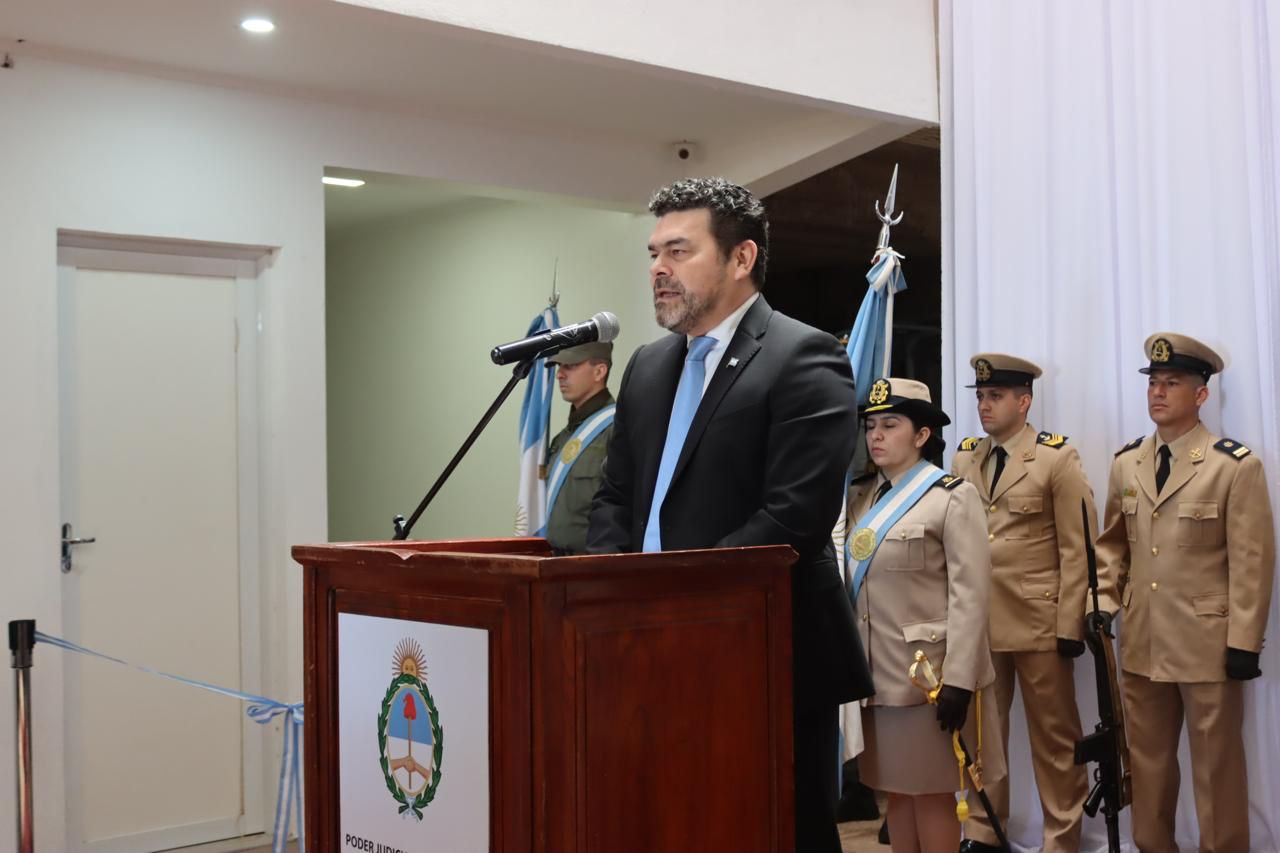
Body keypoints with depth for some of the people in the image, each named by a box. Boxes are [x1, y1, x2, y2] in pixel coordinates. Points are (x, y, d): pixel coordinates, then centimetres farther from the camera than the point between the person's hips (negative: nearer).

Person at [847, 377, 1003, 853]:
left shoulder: (952, 496, -7)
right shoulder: (860, 497, 10)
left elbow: (970, 595, -13)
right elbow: (849, 584, 10)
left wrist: (958, 679, -17)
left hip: (927, 671, -6)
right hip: (876, 670, 6)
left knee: (931, 790, 3)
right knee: (894, 788, 12)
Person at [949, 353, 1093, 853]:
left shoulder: (1058, 458, -3)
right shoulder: (962, 460, 10)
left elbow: (1077, 549, -6)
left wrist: (1070, 625, -11)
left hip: (1039, 622, -4)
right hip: (975, 622, 4)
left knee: (1053, 736, 6)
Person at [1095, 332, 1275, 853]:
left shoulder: (1236, 465, -8)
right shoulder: (1125, 463, 8)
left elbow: (1252, 562, -10)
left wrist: (1243, 644, -13)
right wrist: (1104, 602, 4)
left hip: (1208, 644, -5)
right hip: (1141, 642, 5)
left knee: (1216, 765, 6)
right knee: (1146, 760, 14)